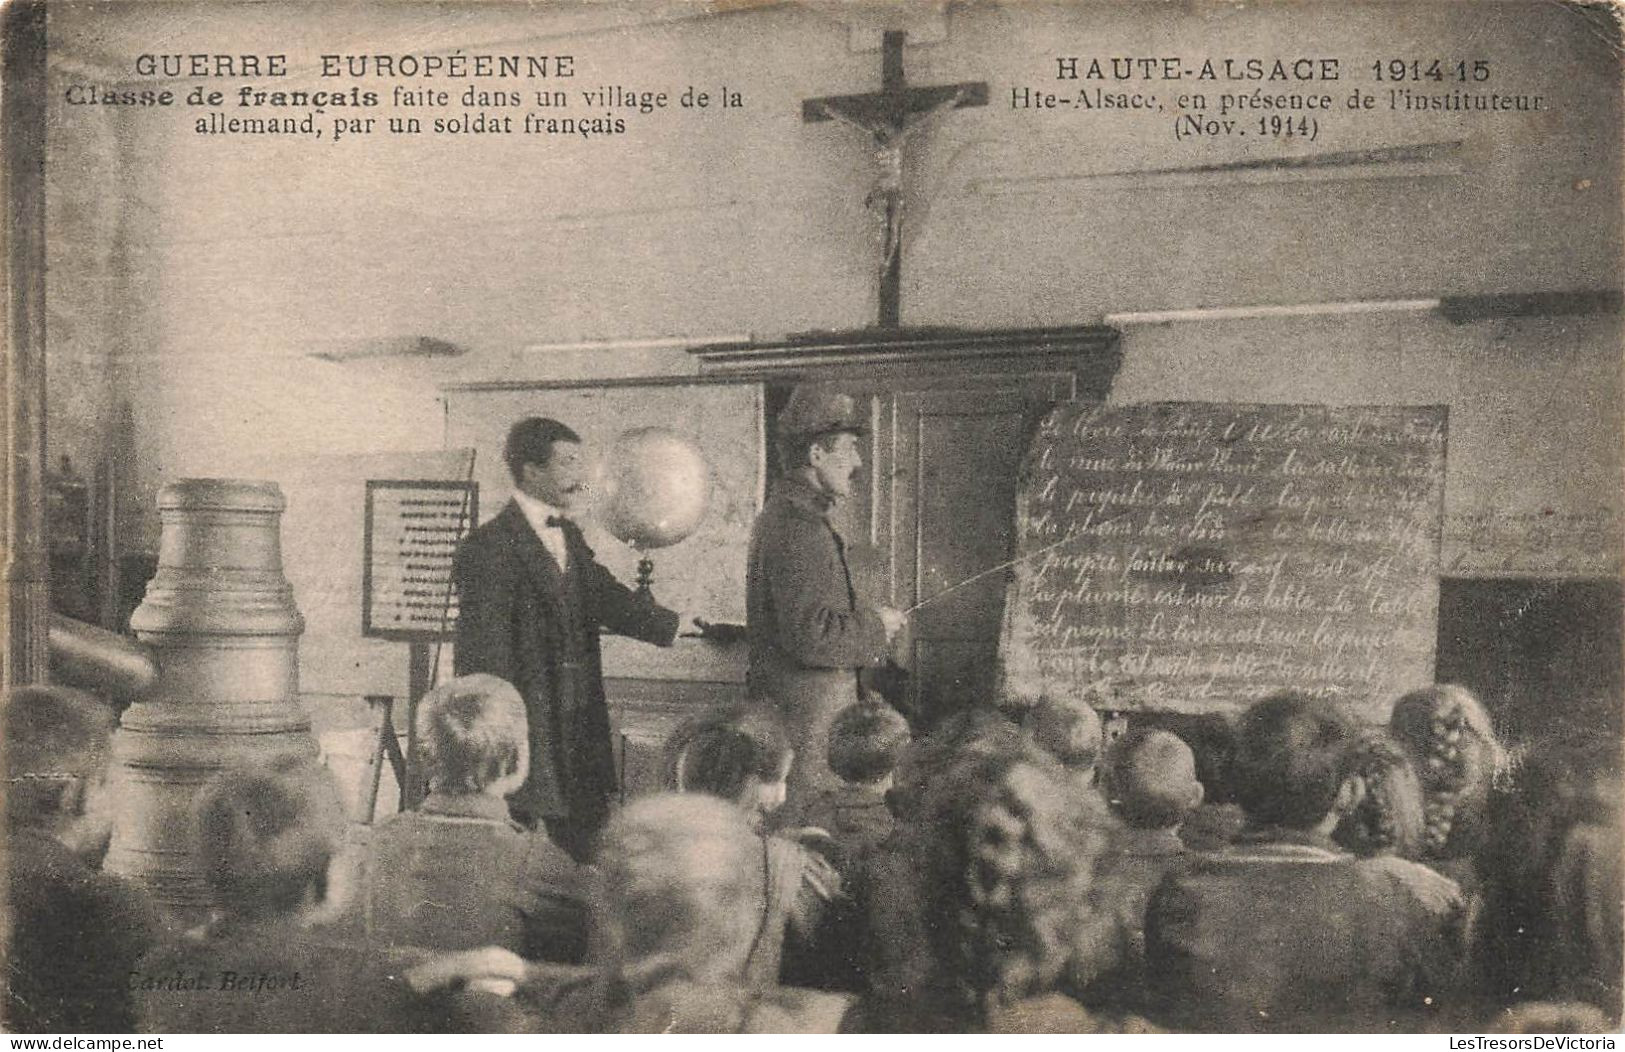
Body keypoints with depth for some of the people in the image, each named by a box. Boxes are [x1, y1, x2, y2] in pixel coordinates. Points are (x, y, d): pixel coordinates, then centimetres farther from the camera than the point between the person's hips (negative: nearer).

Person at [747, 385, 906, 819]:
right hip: (807, 716, -11)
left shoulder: (786, 514, 16)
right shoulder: (798, 530, -19)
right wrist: (875, 626, -12)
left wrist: (865, 620, 13)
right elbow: (810, 635, -26)